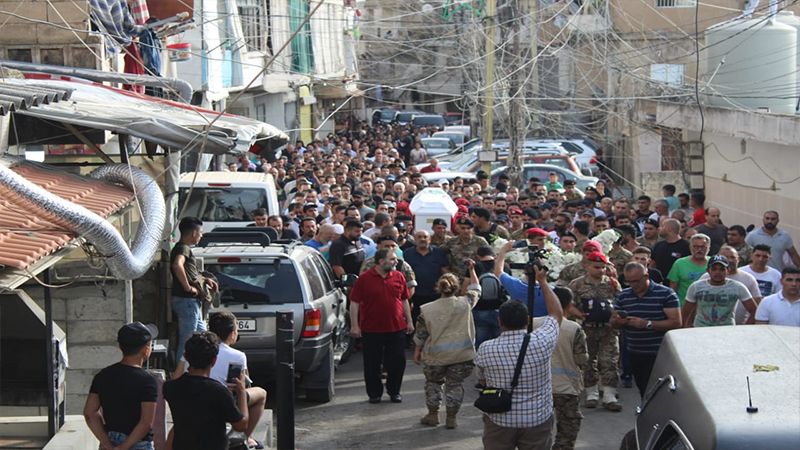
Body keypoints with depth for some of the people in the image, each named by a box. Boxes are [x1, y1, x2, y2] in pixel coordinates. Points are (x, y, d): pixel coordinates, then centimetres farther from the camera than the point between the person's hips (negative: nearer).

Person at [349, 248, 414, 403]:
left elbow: (404, 300, 14)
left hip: (397, 328, 3)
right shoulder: (365, 279, -6)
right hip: (372, 330, -3)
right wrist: (354, 325, -9)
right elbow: (354, 303, -5)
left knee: (398, 362, 5)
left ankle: (394, 391, 23)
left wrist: (409, 321, 13)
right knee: (372, 364, 5)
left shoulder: (399, 277, 6)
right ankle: (374, 393, 19)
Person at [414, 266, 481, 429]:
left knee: (433, 382, 21)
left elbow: (420, 335, 0)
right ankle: (451, 418, 16)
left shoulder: (427, 310, -8)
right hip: (461, 354, 0)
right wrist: (471, 270, 25)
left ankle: (433, 415, 25)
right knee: (455, 385, 14)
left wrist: (417, 351, 16)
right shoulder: (465, 304, -7)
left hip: (435, 356, 0)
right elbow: (475, 289, 13)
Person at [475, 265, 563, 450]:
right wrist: (543, 282, 14)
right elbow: (557, 314, 5)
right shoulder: (541, 343, -13)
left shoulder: (485, 350, -11)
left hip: (499, 420, 0)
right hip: (538, 420, 0)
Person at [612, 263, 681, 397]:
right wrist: (618, 321, -11)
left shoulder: (666, 294, -8)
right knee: (643, 391, 13)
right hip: (634, 355, 5)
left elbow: (676, 322, -14)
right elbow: (613, 322, 15)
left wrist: (647, 324, -21)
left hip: (659, 355, -5)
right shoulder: (623, 296, 9)